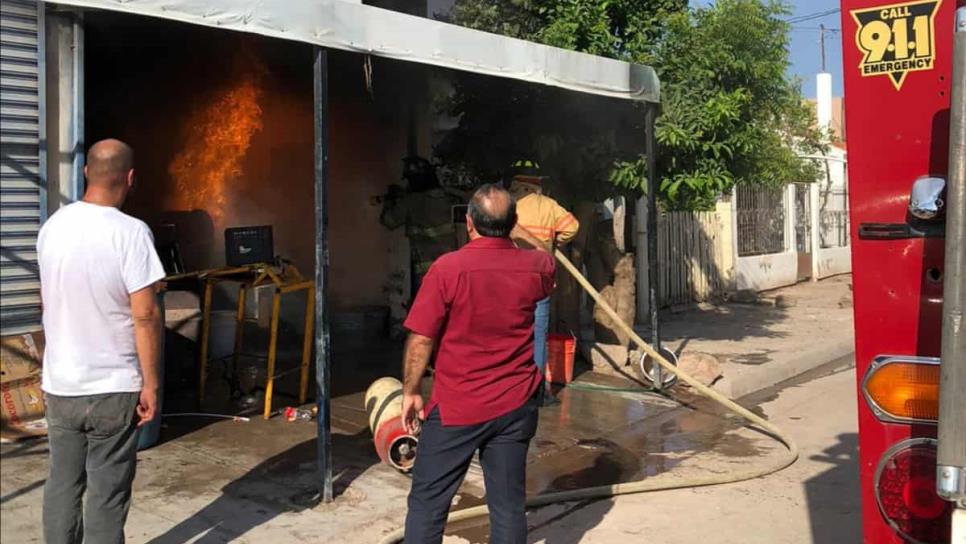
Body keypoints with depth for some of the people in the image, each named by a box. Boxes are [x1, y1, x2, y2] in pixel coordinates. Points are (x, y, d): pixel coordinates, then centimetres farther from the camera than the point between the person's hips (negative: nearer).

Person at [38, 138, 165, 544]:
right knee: (106, 494, 5)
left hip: (58, 384, 6)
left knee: (61, 485, 17)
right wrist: (151, 385, -11)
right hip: (113, 388, -6)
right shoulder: (131, 232, -17)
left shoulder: (52, 227, 3)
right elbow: (145, 316, -19)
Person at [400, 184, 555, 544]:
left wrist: (411, 391, 1)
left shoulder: (447, 268, -16)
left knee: (427, 502, 10)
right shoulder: (537, 266, -3)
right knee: (508, 504, 12)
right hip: (515, 406, 4)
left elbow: (421, 339, -12)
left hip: (455, 407, -3)